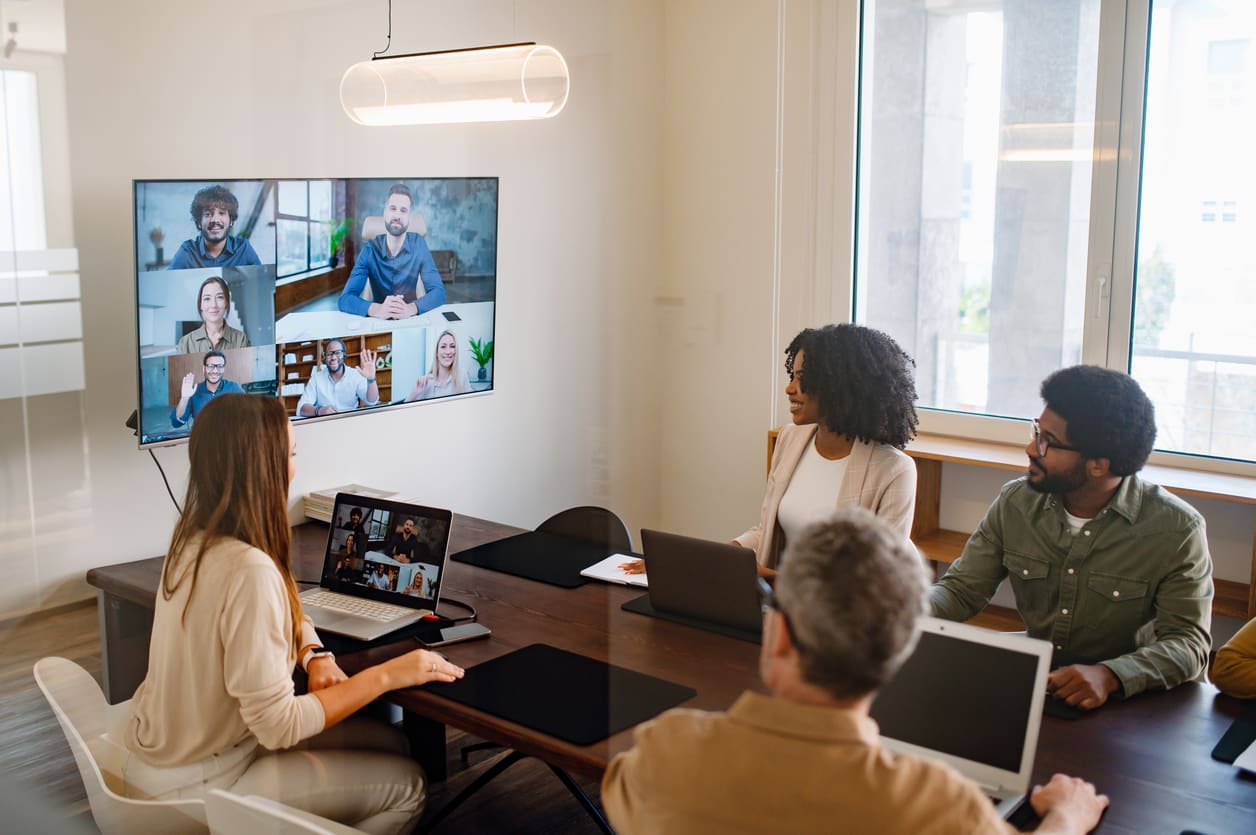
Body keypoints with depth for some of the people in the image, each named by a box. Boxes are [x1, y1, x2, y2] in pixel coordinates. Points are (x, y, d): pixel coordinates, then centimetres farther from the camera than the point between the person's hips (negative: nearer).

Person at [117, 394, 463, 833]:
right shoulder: (249, 570, -32)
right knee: (404, 782, 3)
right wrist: (386, 675, -20)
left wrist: (316, 657, -6)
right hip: (190, 785, -8)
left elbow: (283, 614, 13)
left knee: (387, 743, 14)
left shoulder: (193, 536, -3)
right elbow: (278, 726, -28)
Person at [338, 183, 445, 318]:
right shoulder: (370, 249, -6)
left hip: (411, 320, 0)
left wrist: (411, 308, -32)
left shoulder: (418, 244, -5)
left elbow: (438, 292, -12)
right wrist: (377, 310, -35)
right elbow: (346, 299, -15)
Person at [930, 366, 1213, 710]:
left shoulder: (1177, 530, -13)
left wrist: (1108, 675, -34)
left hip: (1127, 700, -3)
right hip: (1030, 683, 3)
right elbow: (961, 589, 3)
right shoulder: (1016, 502, -1)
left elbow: (1189, 643, -15)